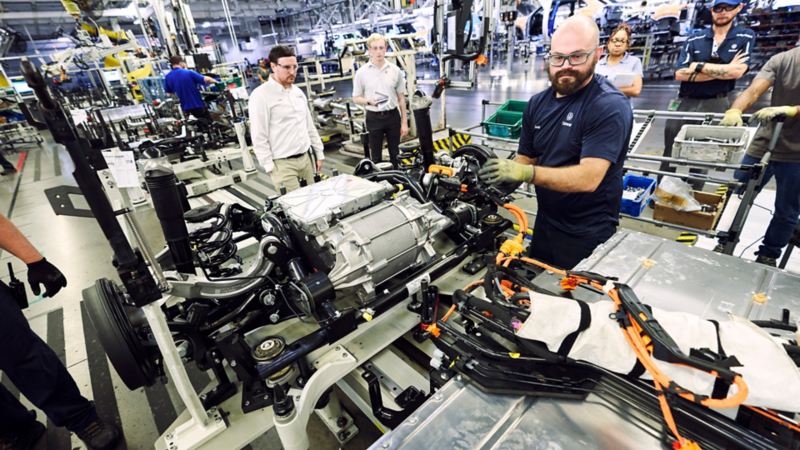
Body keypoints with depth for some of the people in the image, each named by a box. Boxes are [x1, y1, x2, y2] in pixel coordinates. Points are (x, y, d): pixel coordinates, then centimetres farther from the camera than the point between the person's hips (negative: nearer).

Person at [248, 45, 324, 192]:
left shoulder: (297, 91, 12)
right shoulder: (261, 95, -10)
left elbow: (310, 125, 17)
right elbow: (259, 137, -11)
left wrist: (319, 153, 14)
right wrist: (270, 167, -14)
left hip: (305, 158, 7)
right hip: (283, 163, -6)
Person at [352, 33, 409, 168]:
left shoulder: (395, 70, 2)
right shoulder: (361, 72, -3)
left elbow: (401, 97, 6)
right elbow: (356, 98, 2)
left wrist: (404, 122, 3)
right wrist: (369, 101, -19)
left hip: (393, 115, 2)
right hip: (374, 117, -1)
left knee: (395, 153, 12)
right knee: (376, 155, 7)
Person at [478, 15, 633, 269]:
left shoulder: (610, 106, -18)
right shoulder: (537, 103, 3)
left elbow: (589, 177, -28)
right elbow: (526, 158, 5)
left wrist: (526, 173, -39)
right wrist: (503, 175, -16)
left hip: (587, 235, -6)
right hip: (544, 224, 7)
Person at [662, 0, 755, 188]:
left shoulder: (745, 37, 4)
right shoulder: (694, 39, 5)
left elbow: (737, 71, -10)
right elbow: (680, 73, -7)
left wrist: (698, 66, -9)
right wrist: (723, 70, -10)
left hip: (715, 105, 0)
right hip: (684, 102, 1)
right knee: (669, 153, 1)